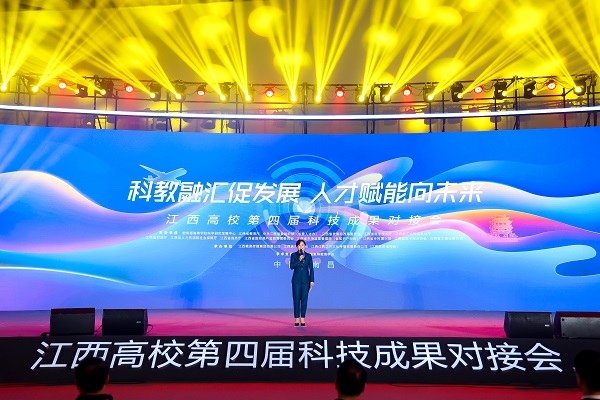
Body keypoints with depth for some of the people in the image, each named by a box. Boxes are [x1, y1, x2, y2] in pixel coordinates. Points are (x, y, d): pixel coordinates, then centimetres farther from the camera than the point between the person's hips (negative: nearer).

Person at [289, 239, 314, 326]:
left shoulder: (308, 256, 5)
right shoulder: (293, 255, 2)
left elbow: (311, 268, 4)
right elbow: (291, 266, -8)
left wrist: (312, 280, -1)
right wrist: (299, 260, -19)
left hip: (305, 280, 1)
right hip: (296, 279, -1)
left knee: (304, 299, 1)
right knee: (296, 299, -1)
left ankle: (302, 319, 8)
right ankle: (297, 319, 5)